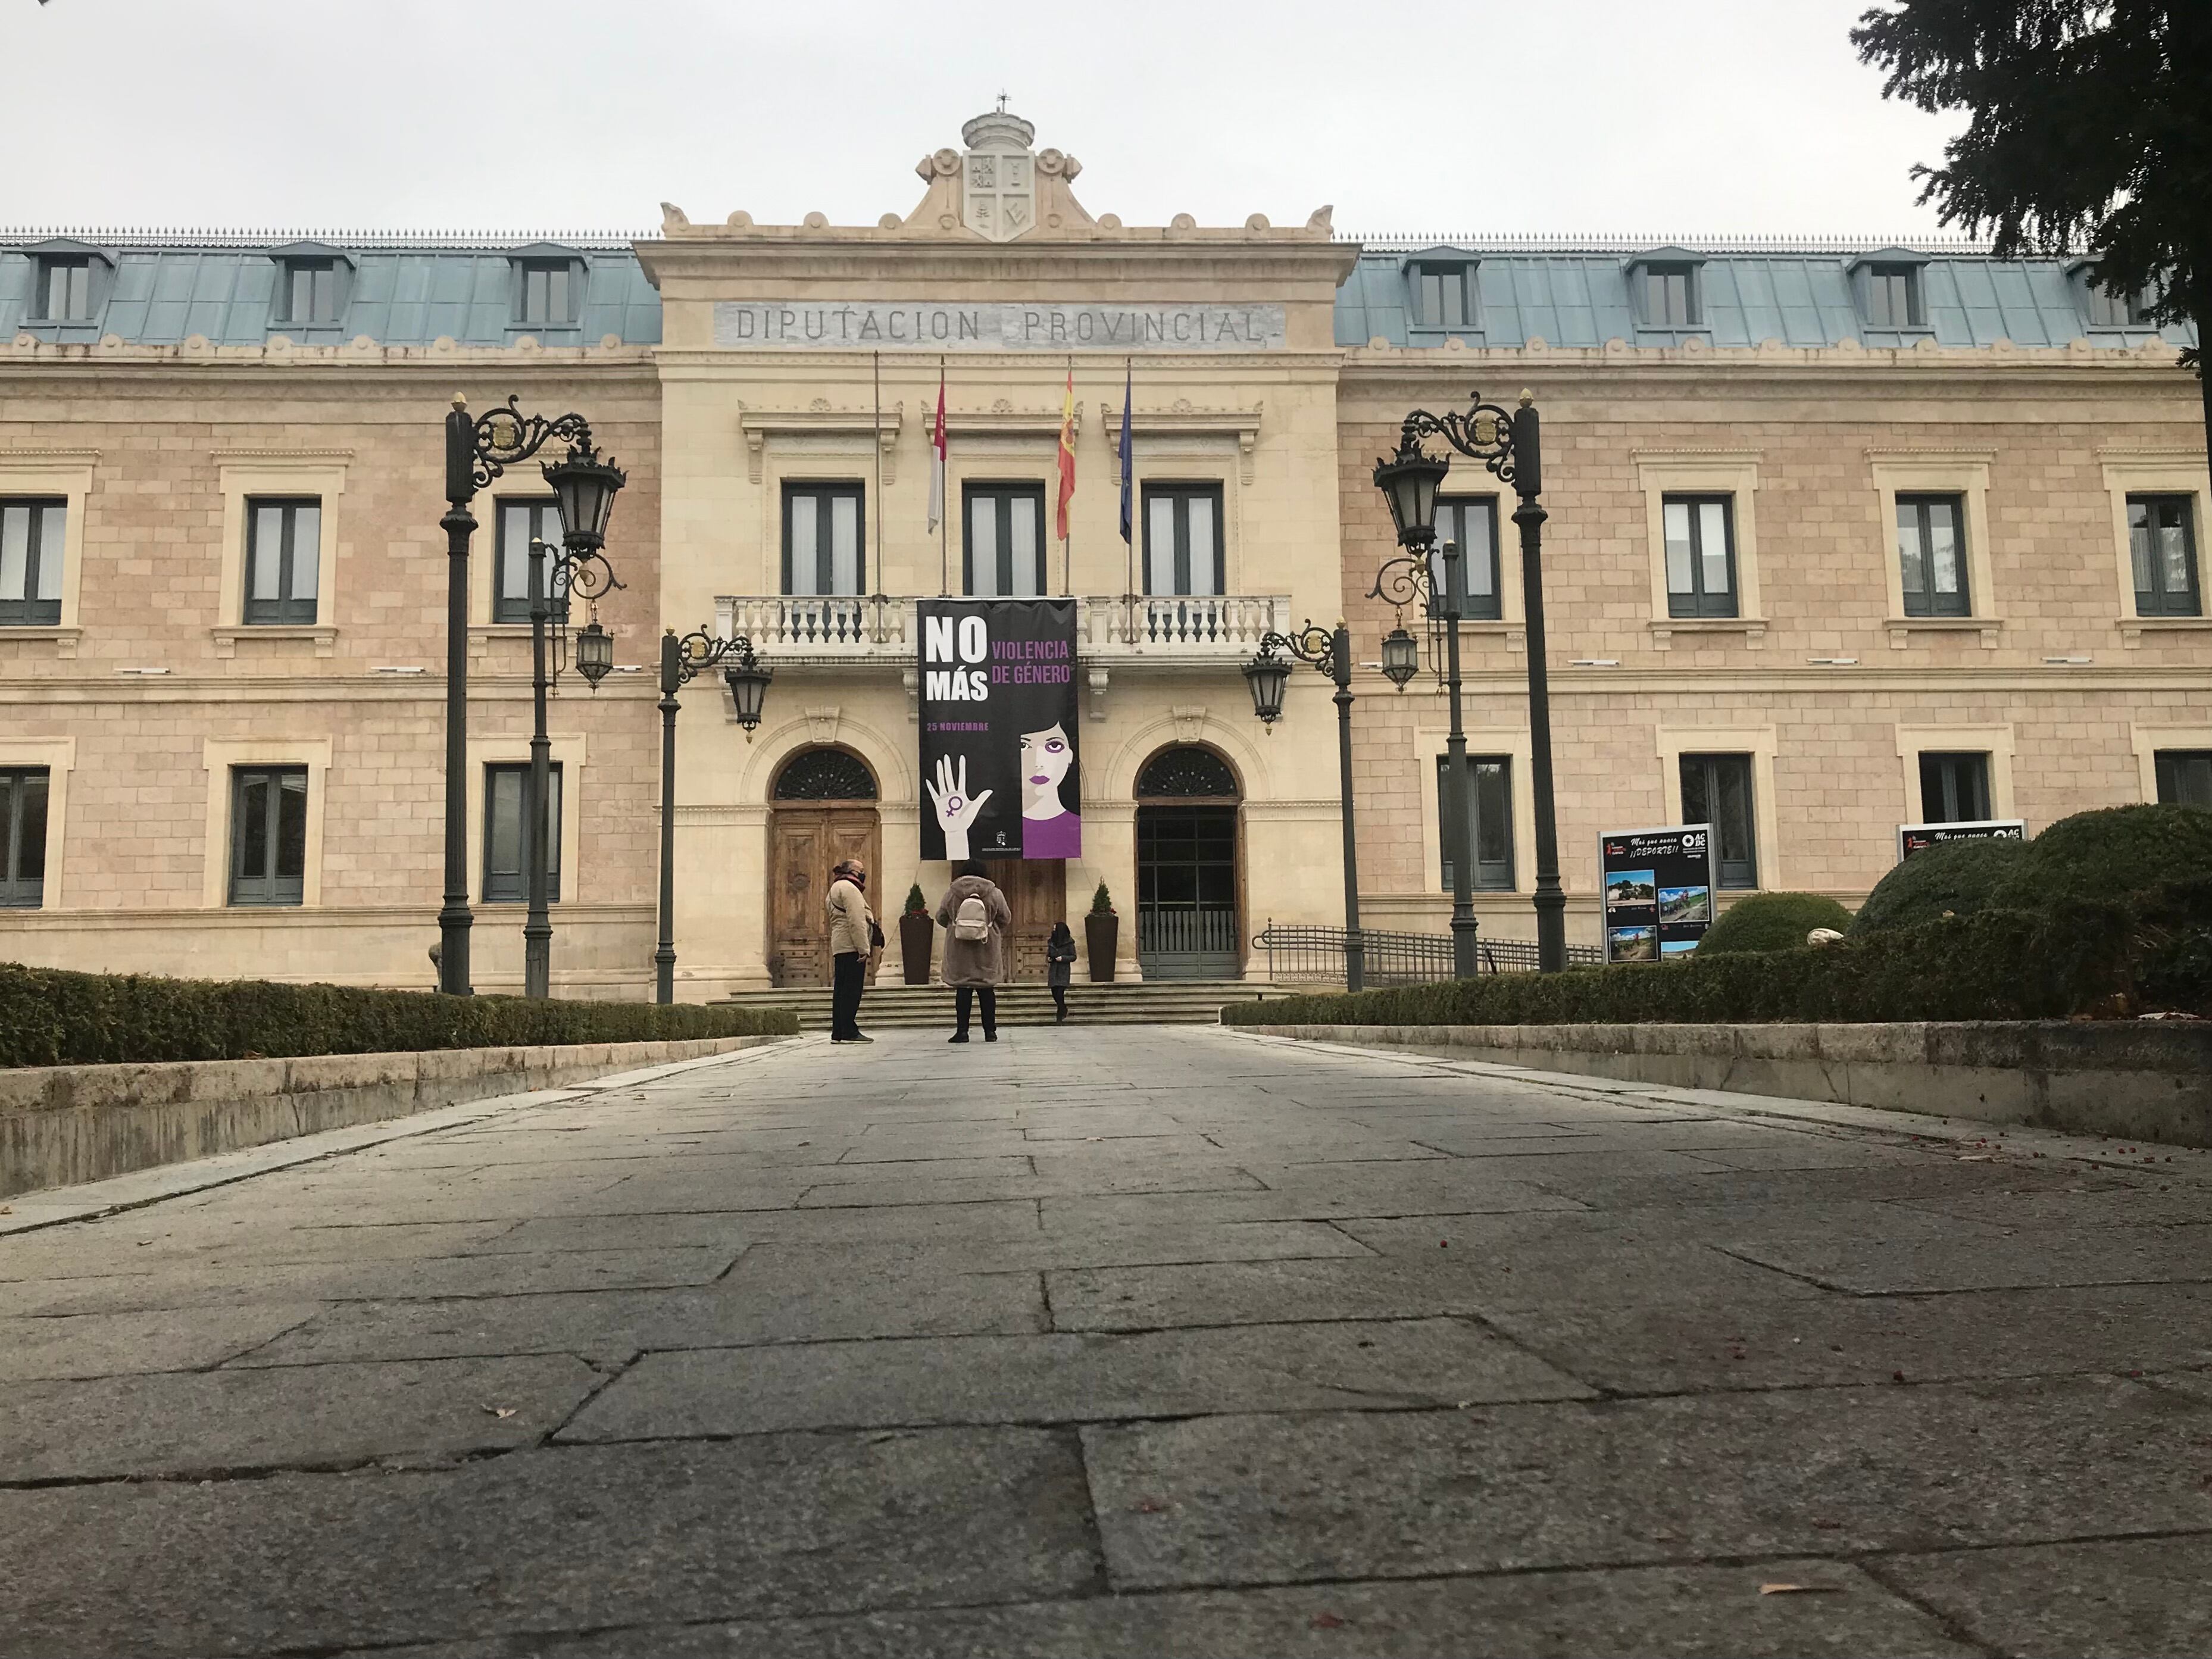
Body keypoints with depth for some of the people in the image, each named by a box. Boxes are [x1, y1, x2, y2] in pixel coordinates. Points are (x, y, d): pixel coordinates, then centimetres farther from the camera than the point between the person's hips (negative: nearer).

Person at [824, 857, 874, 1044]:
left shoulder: (836, 888, 25)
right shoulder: (849, 888, -9)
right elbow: (856, 921, -17)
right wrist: (863, 948, -21)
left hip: (840, 947, 11)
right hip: (851, 946, -11)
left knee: (841, 990, 10)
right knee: (851, 990, -10)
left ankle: (838, 1032, 11)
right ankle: (849, 1032, -11)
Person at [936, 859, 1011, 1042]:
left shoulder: (952, 892, -1)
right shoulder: (993, 892, -2)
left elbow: (941, 918, 7)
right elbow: (1006, 918, 4)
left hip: (959, 948, 0)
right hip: (987, 950, 0)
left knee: (963, 988, 4)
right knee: (987, 989, 8)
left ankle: (962, 1031, 0)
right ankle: (990, 1032, 10)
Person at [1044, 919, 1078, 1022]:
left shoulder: (1069, 943, -5)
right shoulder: (1051, 942, 10)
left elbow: (1074, 957, -3)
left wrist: (1063, 958, -17)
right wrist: (1049, 958, -2)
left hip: (1064, 971, -5)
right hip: (1053, 970, 5)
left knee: (1060, 992, -11)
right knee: (1054, 993, 5)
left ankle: (1059, 1018, -1)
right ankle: (1064, 1010, 32)